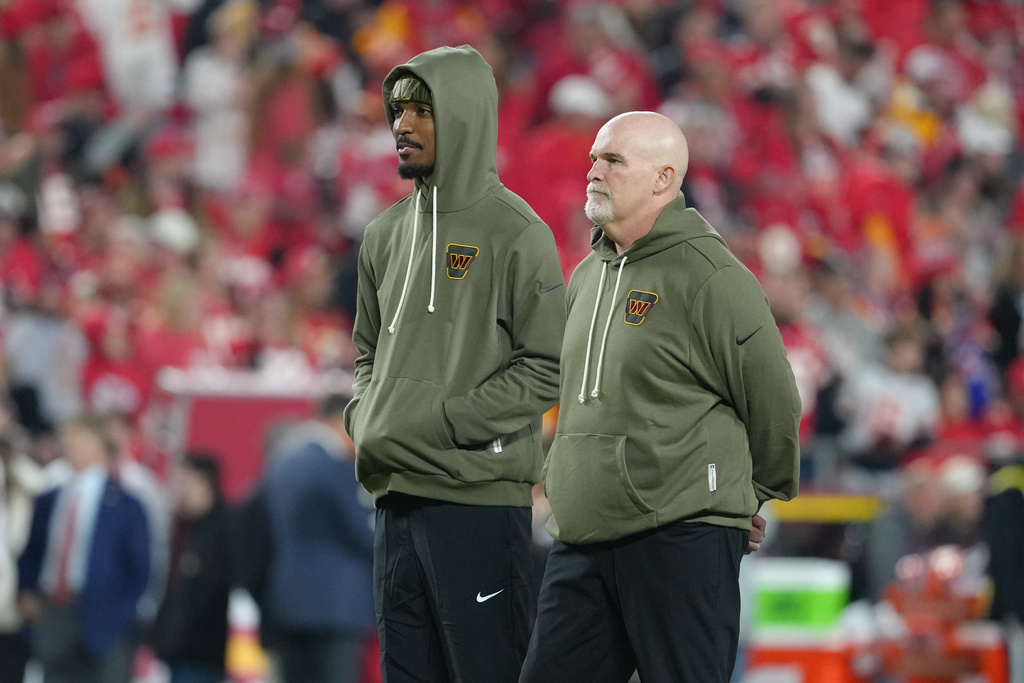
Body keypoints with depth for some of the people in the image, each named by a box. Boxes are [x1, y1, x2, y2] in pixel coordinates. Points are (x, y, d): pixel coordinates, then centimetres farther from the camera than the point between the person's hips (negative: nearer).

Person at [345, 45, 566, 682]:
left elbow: (546, 370, -12)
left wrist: (439, 422, -16)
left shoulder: (515, 233, -7)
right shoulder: (387, 233, 15)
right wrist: (366, 418, 5)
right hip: (396, 498, 7)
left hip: (480, 497, -7)